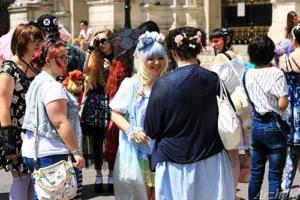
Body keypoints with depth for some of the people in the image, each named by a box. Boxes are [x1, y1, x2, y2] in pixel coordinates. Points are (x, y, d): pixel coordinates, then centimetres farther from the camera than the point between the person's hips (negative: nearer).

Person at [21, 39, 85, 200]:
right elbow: (61, 123, -21)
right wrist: (77, 152, -19)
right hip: (52, 154, -10)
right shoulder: (52, 86, -16)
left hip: (34, 150, 10)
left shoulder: (37, 81, 16)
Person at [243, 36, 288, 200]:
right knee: (275, 175, 1)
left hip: (256, 125, 6)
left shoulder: (247, 74, 4)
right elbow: (282, 104, -17)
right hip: (273, 126, -5)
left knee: (256, 172, 15)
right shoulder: (276, 73, -14)